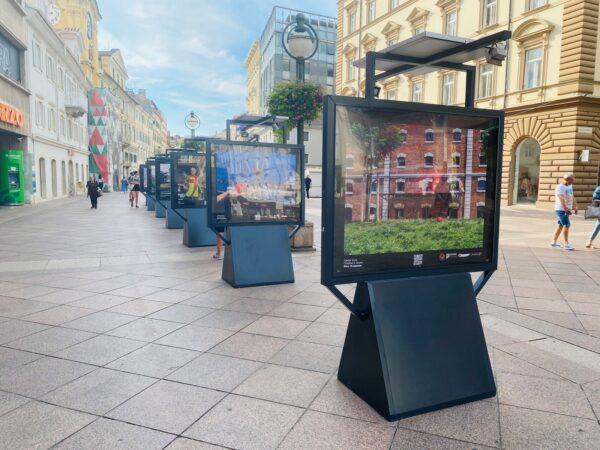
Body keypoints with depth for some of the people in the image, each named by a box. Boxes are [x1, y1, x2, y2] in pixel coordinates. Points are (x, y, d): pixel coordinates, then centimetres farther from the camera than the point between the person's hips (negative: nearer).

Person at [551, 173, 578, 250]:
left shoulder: (570, 186, 15)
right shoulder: (560, 187, -13)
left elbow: (572, 197, 20)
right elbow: (561, 199, -23)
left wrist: (575, 206, 10)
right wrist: (566, 209, -31)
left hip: (567, 209, 9)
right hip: (561, 209, -9)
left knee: (560, 225, 12)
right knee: (567, 225, -11)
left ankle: (553, 242, 19)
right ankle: (566, 244, -7)